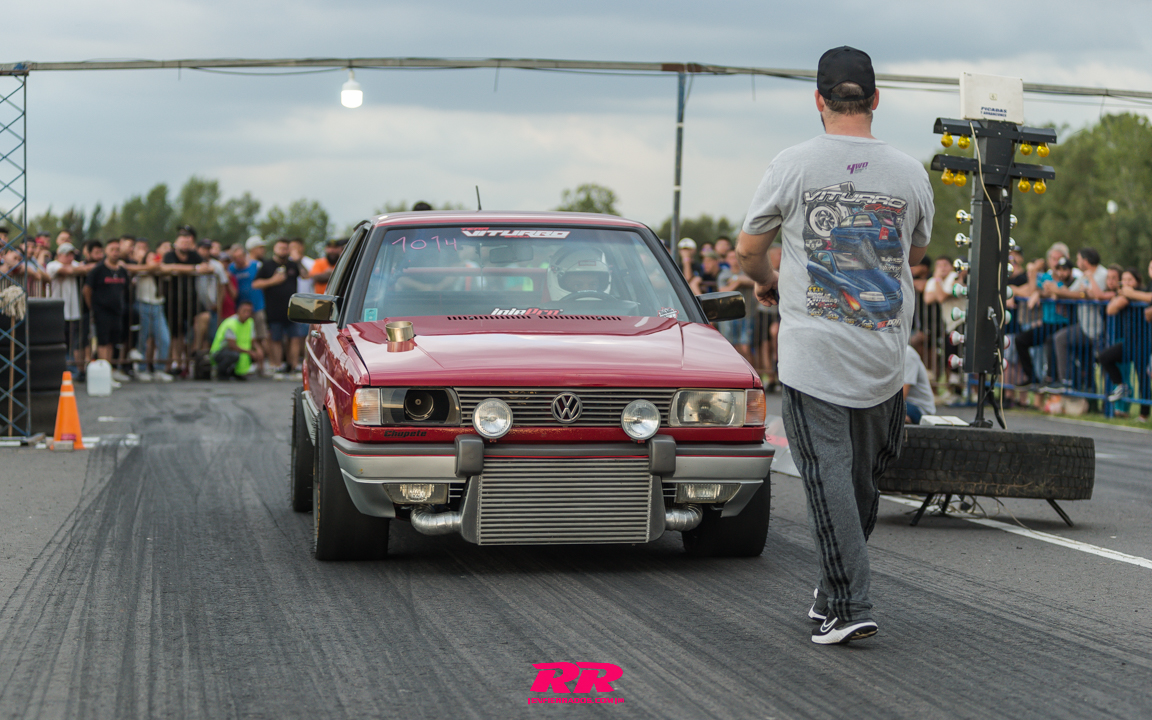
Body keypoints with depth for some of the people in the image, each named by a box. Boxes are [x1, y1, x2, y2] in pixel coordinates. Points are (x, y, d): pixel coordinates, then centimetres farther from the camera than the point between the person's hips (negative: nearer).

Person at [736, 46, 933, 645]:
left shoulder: (793, 166, -6)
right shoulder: (910, 173, 2)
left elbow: (747, 252, 4)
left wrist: (769, 282, 26)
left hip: (813, 354, -3)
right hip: (885, 359, 3)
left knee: (828, 477, -3)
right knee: (861, 479, 15)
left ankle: (849, 605, -10)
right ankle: (833, 593, 25)